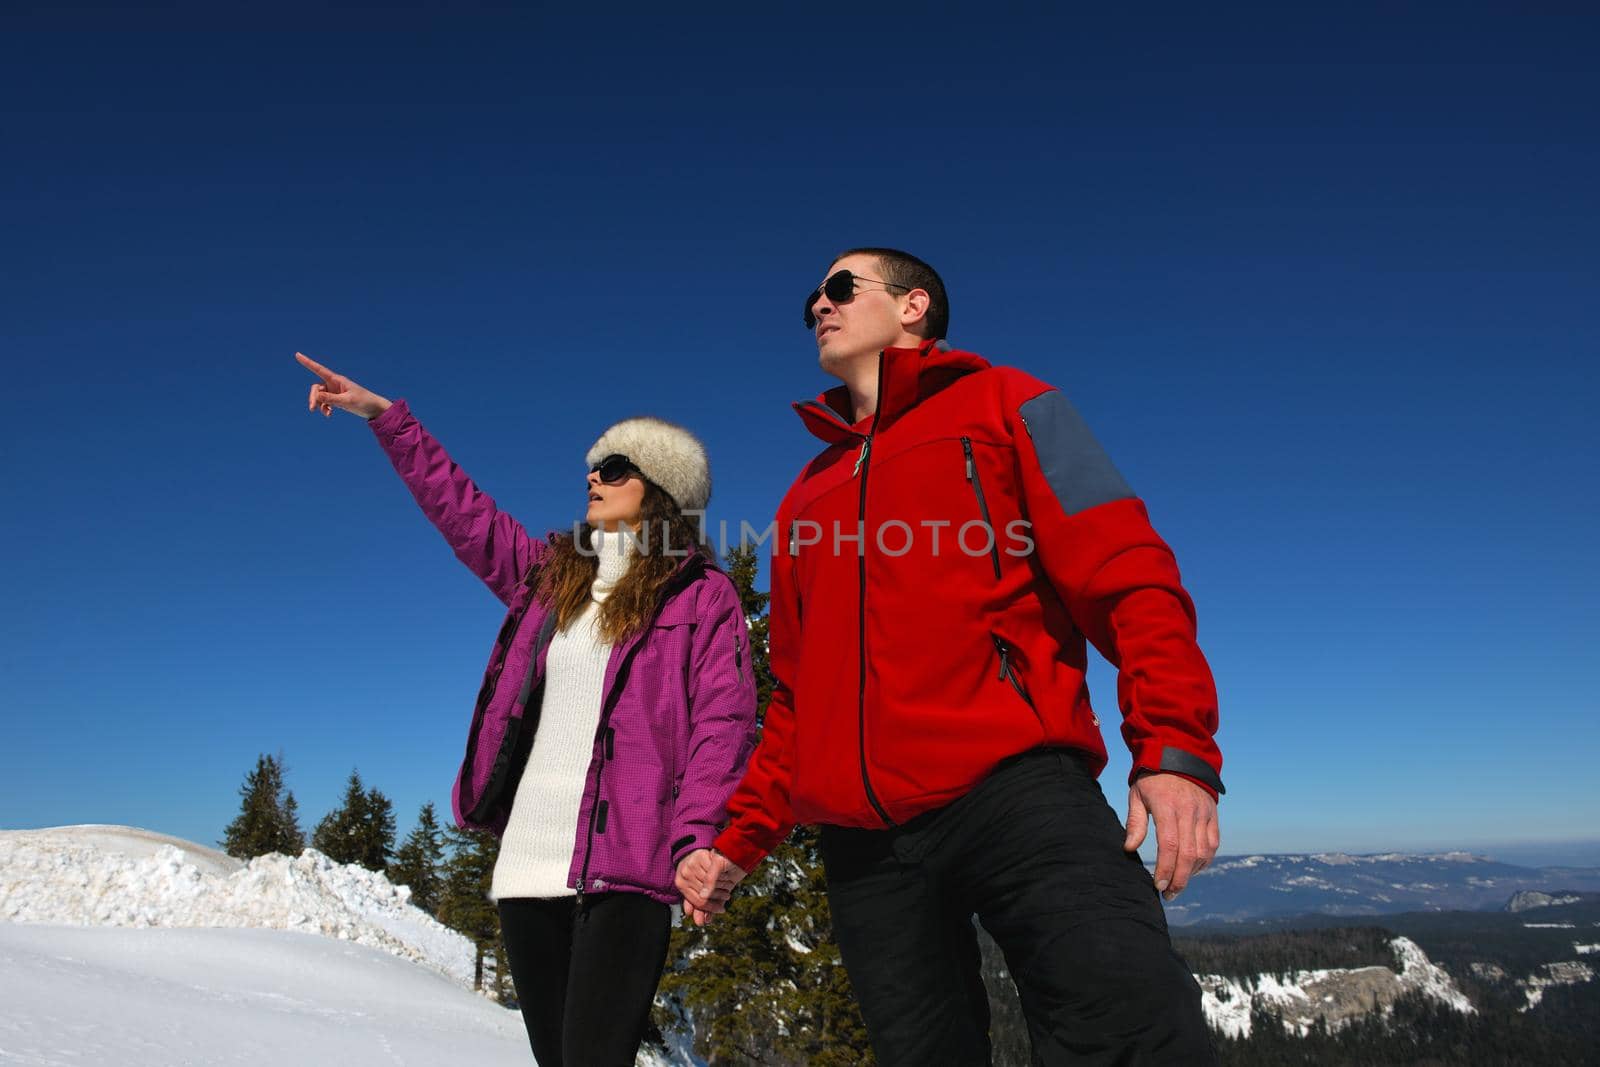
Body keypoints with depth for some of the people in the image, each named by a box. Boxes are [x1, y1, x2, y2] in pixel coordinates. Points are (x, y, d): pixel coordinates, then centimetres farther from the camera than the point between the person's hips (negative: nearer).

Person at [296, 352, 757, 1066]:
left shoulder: (702, 594, 2)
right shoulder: (550, 575, 19)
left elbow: (722, 726, -6)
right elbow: (463, 511, 26)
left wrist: (698, 839, -19)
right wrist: (382, 415, 26)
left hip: (624, 867, -6)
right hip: (528, 863, 6)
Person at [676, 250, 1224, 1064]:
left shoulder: (1000, 405, 12)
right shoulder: (807, 499, 26)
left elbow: (1128, 578, 0)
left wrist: (1176, 749, -15)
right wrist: (740, 840, 20)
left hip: (1010, 786, -5)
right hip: (862, 842, 5)